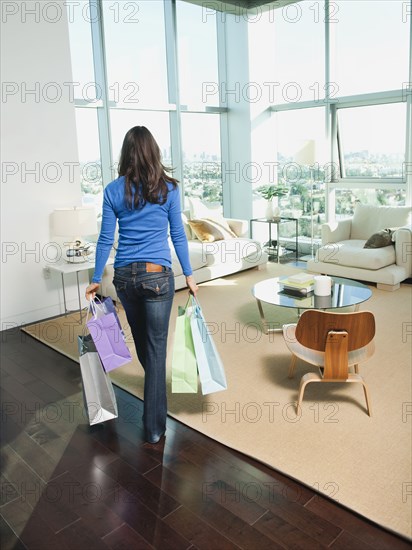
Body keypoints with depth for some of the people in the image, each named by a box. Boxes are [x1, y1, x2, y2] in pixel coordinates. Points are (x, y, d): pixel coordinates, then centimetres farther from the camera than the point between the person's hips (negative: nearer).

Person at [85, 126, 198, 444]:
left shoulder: (113, 190, 0)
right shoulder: (168, 188, -4)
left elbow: (106, 238, 1)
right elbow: (178, 235, -1)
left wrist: (96, 279, 9)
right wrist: (189, 275, 7)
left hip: (124, 275, 3)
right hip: (157, 275, -3)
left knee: (140, 337, 24)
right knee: (156, 346, 3)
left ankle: (154, 386, 52)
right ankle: (154, 428, 8)